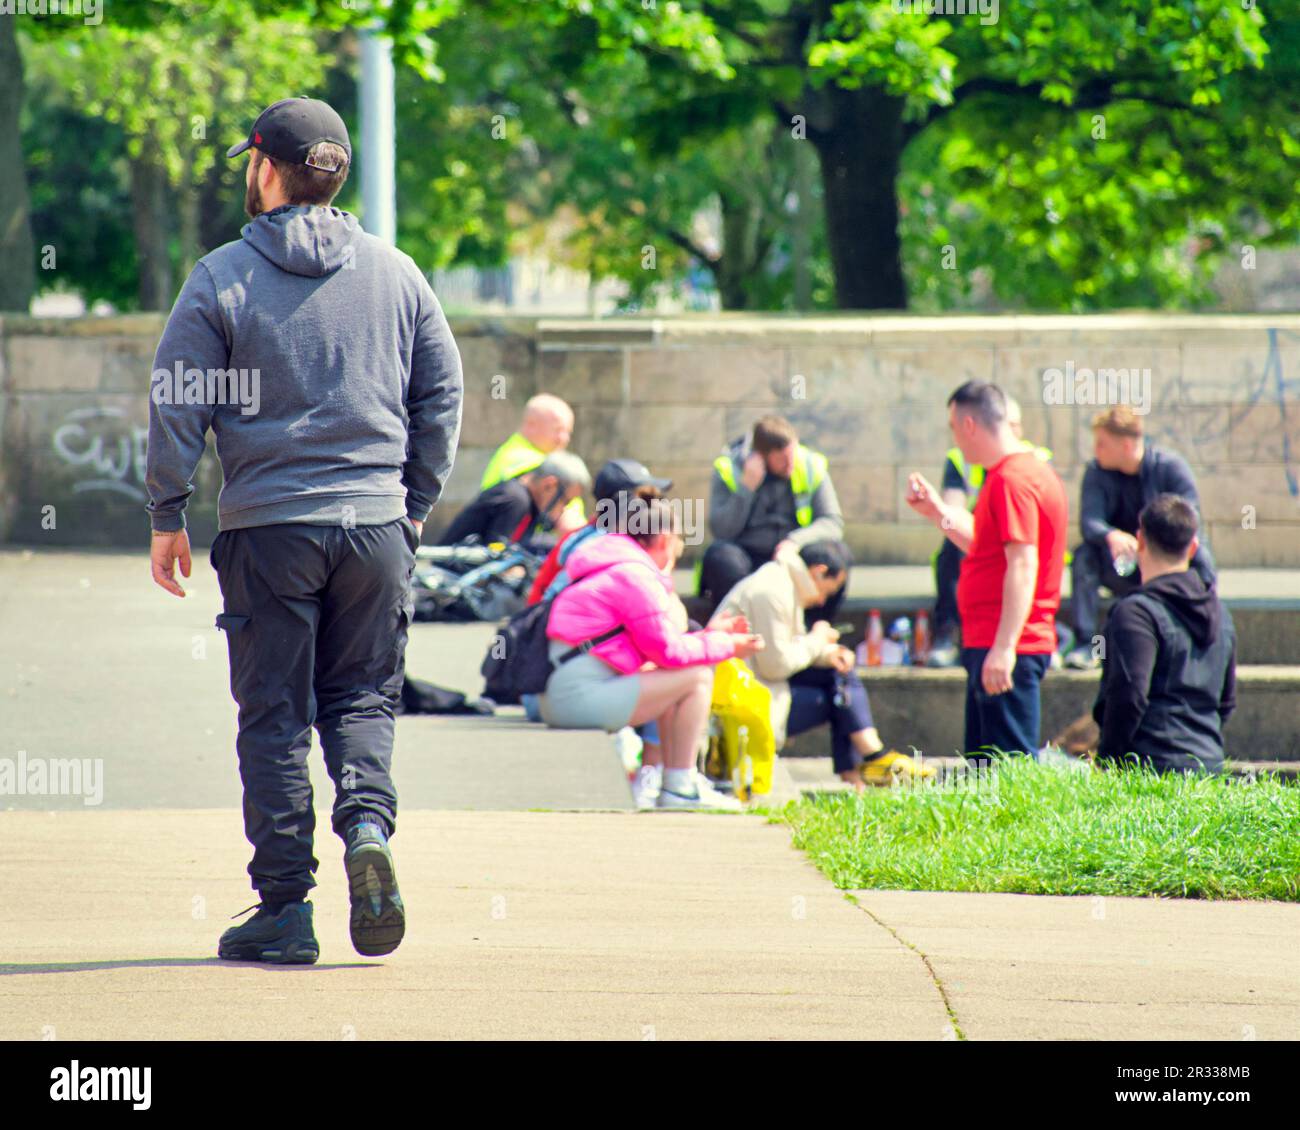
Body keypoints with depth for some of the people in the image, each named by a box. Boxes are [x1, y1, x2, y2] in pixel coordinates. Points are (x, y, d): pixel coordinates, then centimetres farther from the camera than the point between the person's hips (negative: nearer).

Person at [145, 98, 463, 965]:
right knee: (362, 697, 13)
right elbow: (443, 392, 9)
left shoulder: (222, 278, -3)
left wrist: (168, 516, 5)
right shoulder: (396, 273, 7)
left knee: (275, 714, 4)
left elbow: (177, 405, -3)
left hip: (269, 526, -2)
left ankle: (284, 909, 2)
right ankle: (368, 821, -15)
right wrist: (416, 503, 17)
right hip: (378, 522, 3)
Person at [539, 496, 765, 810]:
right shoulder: (637, 576, -11)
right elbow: (669, 651, -9)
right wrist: (726, 646, 3)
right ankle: (678, 789, -5)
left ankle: (680, 778, 21)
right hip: (580, 697, -11)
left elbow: (657, 642, 24)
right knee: (697, 677, -7)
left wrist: (707, 635, 24)